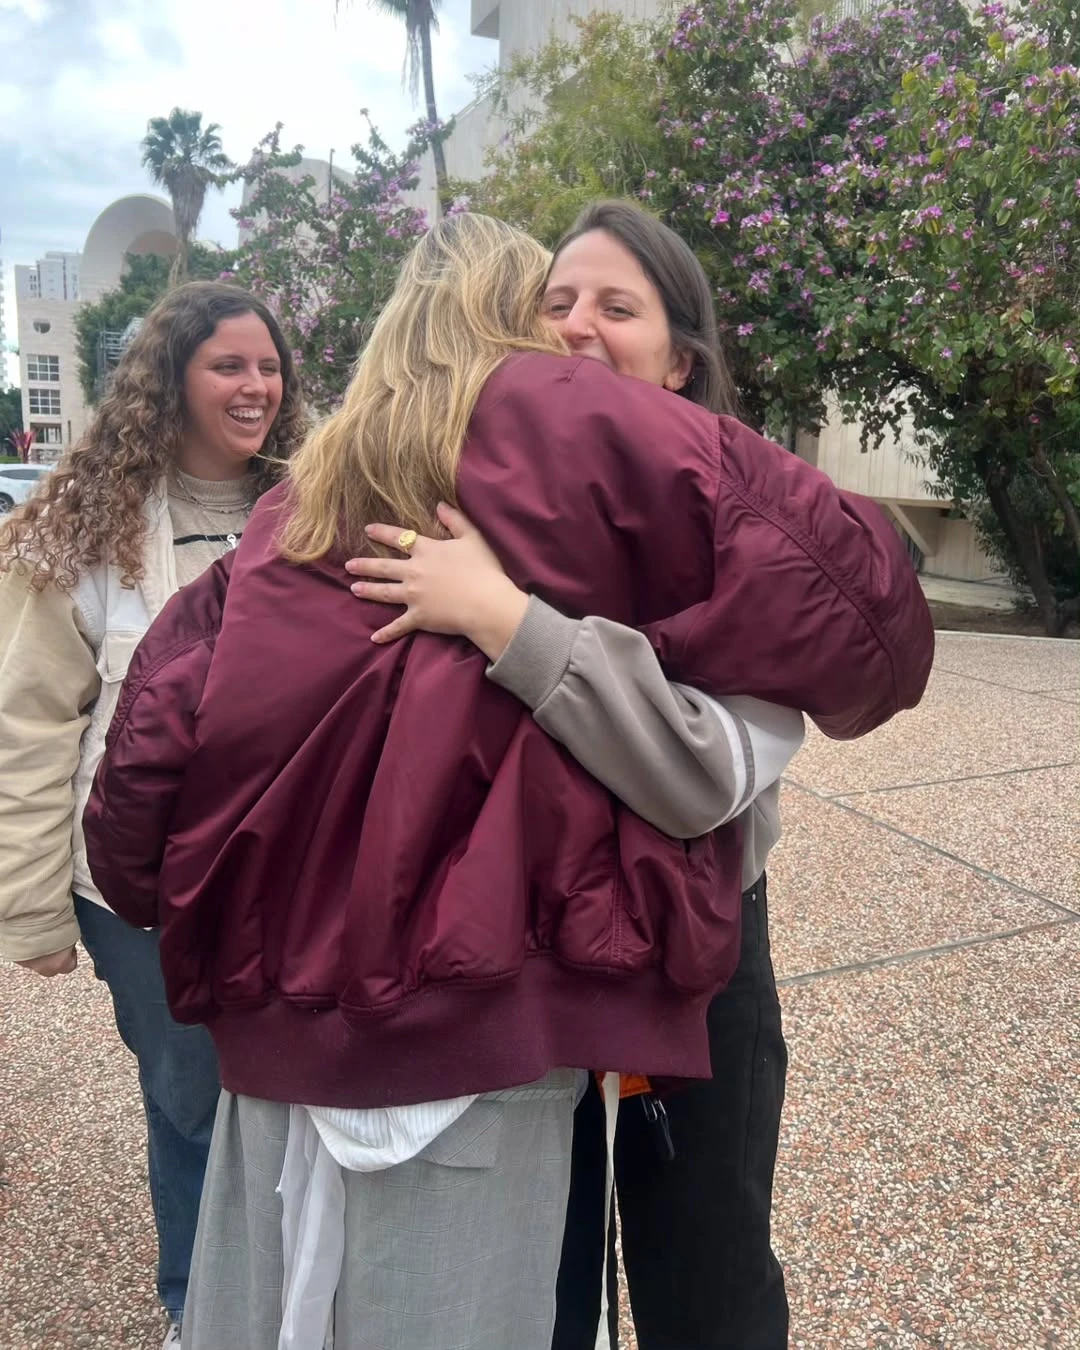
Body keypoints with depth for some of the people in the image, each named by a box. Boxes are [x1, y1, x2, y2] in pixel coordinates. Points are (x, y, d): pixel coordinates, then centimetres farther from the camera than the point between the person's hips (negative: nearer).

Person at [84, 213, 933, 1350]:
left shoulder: (305, 490, 12)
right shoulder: (559, 418, -4)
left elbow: (169, 697, 7)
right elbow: (832, 563, -10)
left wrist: (156, 894, 17)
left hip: (278, 990, 6)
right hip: (464, 991, -6)